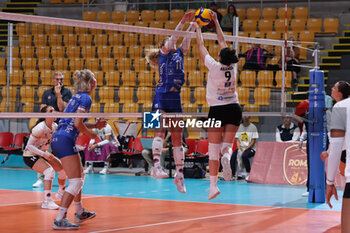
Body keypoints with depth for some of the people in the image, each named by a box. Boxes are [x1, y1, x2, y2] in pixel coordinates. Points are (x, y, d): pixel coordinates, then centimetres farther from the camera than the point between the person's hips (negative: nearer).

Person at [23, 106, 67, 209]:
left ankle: (61, 194, 28)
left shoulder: (54, 126, -6)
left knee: (63, 169, 4)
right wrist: (43, 154, -34)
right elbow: (29, 146, -26)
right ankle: (47, 201, -28)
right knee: (50, 171, -29)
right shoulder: (40, 128, -28)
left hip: (43, 153, 8)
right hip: (30, 155, -8)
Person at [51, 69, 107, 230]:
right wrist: (91, 134, -1)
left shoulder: (77, 97, 19)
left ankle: (80, 212, 37)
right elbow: (78, 123, -17)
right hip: (65, 140, -10)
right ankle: (60, 220, -16)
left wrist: (95, 125, 17)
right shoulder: (85, 98, -9)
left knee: (79, 175, 25)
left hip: (57, 139, 10)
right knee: (76, 182, -10)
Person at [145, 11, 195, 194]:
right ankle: (156, 166, -32)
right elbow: (173, 37, -6)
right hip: (162, 97, -5)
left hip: (176, 99, 5)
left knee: (177, 137, 5)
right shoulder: (163, 53, 7)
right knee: (160, 130, -20)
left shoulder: (179, 54, 21)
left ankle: (179, 174, 7)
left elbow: (186, 39, 14)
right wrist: (183, 21, -14)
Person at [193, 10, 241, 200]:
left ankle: (213, 184, -5)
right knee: (227, 145, 6)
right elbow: (222, 41, 8)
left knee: (214, 149, 0)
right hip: (234, 108, 3)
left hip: (217, 110, -3)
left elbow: (201, 47, 0)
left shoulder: (214, 67, -12)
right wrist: (215, 21, 16)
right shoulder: (232, 67, -2)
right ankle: (227, 157, -31)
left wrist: (198, 29, 15)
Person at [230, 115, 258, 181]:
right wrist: (239, 149, -8)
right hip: (241, 147, 4)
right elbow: (237, 140, 10)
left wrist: (245, 149, -16)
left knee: (244, 156, -35)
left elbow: (253, 141, -6)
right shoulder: (239, 127, 11)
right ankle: (233, 174, -16)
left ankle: (248, 173, -18)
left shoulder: (253, 127, -2)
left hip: (250, 148, -4)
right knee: (232, 156, -24)